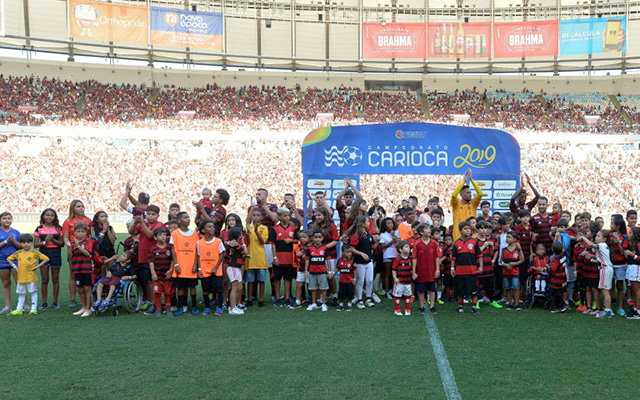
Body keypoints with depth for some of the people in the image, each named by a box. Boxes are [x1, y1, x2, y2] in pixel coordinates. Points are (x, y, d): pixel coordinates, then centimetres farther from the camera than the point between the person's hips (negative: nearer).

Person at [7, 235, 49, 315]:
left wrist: (37, 266, -11)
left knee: (33, 293, 3)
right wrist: (14, 267, 7)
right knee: (21, 294, 14)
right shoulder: (18, 253, 5)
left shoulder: (34, 253, -7)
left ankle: (34, 309, 9)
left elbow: (46, 259, -9)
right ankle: (19, 309, 22)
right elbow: (9, 259, 19)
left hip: (31, 277, -4)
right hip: (20, 277, 4)